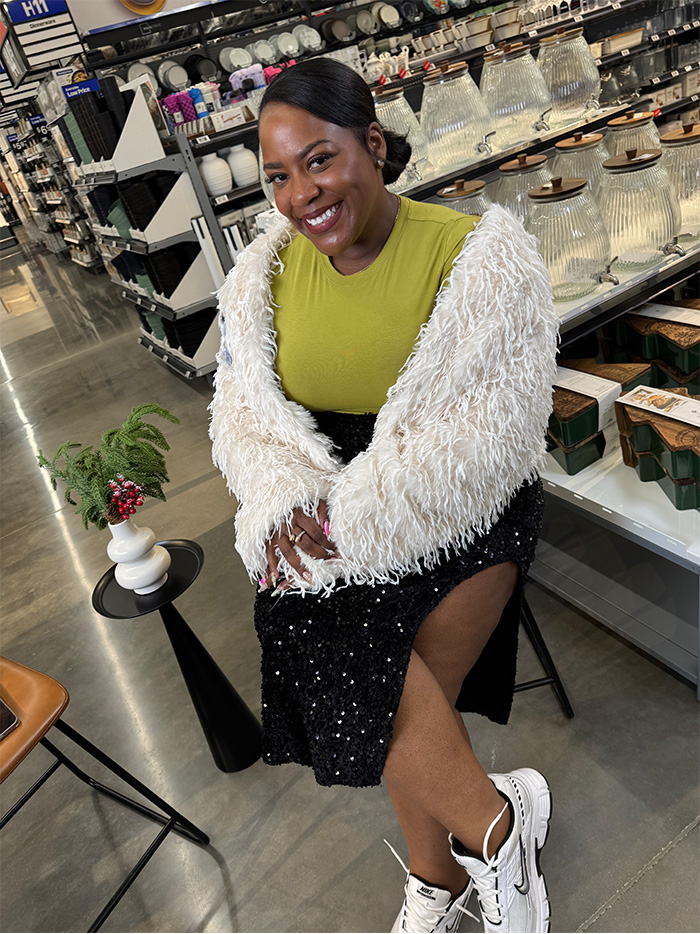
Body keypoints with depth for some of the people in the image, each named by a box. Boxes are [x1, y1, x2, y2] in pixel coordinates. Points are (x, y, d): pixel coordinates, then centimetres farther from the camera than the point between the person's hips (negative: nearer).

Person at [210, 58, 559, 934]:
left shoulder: (478, 257, -10)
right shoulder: (265, 271, 4)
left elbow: (479, 431, -18)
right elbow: (243, 407, 3)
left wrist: (347, 518, -23)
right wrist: (284, 497, -17)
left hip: (459, 512, -3)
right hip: (328, 523, 4)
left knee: (384, 694, -15)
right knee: (384, 695, -11)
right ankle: (494, 823, 21)